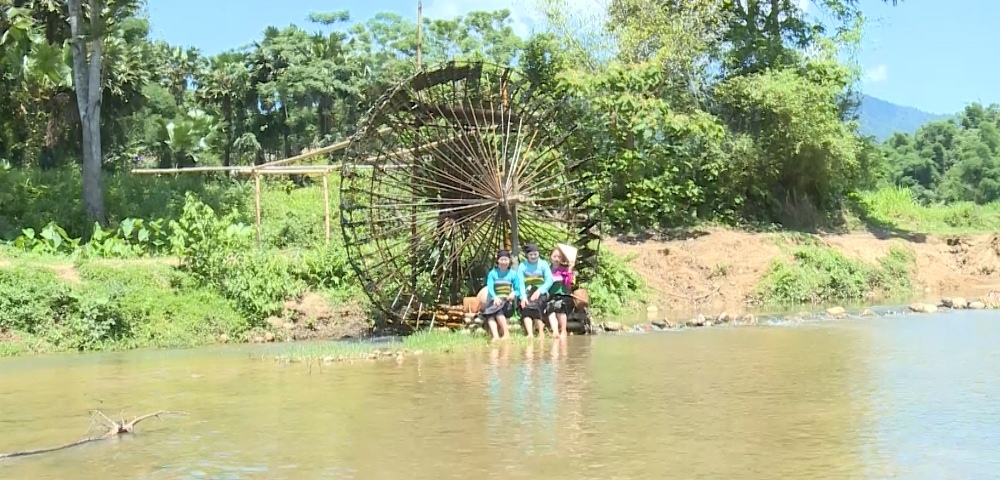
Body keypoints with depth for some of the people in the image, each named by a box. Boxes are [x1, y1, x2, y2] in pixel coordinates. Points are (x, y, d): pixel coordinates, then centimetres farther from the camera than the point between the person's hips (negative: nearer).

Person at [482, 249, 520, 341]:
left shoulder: (513, 274, 9)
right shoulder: (492, 273, 8)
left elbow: (518, 290, 9)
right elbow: (490, 288, -5)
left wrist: (514, 293, -16)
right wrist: (495, 297, -27)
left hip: (508, 301, -1)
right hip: (495, 300, 1)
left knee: (497, 309, -36)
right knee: (489, 313, -33)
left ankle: (506, 334, -35)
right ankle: (495, 336, -50)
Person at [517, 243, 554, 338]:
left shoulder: (543, 264, 5)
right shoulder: (522, 266, 9)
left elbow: (549, 281, -4)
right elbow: (521, 283, -2)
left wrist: (539, 291, -18)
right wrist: (523, 296, -19)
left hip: (541, 293, -1)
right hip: (527, 293, 1)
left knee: (536, 306, -31)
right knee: (526, 308, -28)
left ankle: (541, 333, -31)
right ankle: (529, 334, -42)